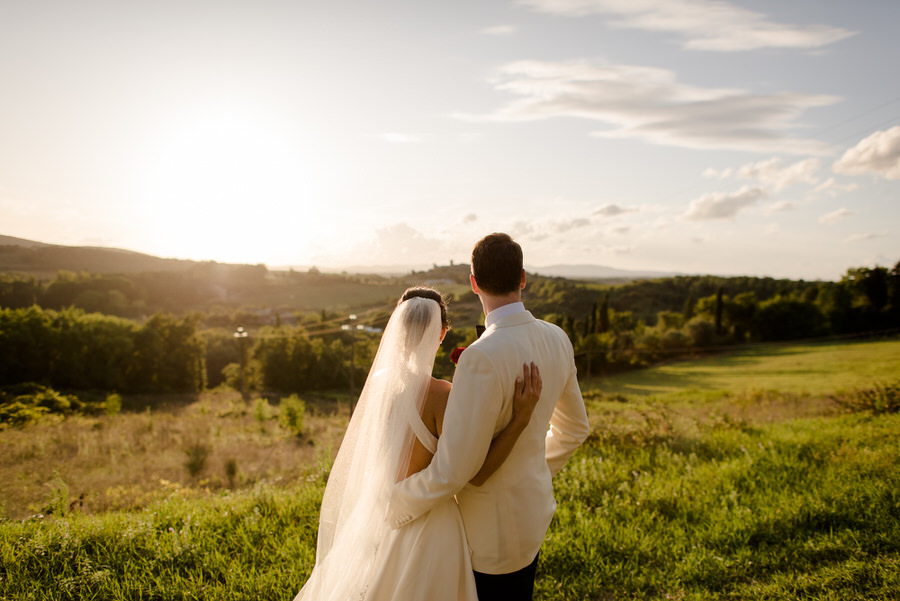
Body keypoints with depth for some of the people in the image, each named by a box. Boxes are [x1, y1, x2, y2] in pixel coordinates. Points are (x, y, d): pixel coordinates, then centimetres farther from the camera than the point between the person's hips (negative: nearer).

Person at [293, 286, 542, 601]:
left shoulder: (378, 381, -8)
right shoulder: (440, 395, -26)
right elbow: (473, 474, -23)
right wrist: (521, 417, -30)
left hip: (382, 513, 6)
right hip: (427, 521, -5)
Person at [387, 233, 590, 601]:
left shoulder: (482, 358, -31)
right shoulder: (556, 340, -5)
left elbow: (453, 469, -27)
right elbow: (574, 429, 9)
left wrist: (398, 506, -10)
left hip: (492, 529, -7)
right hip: (535, 509, 8)